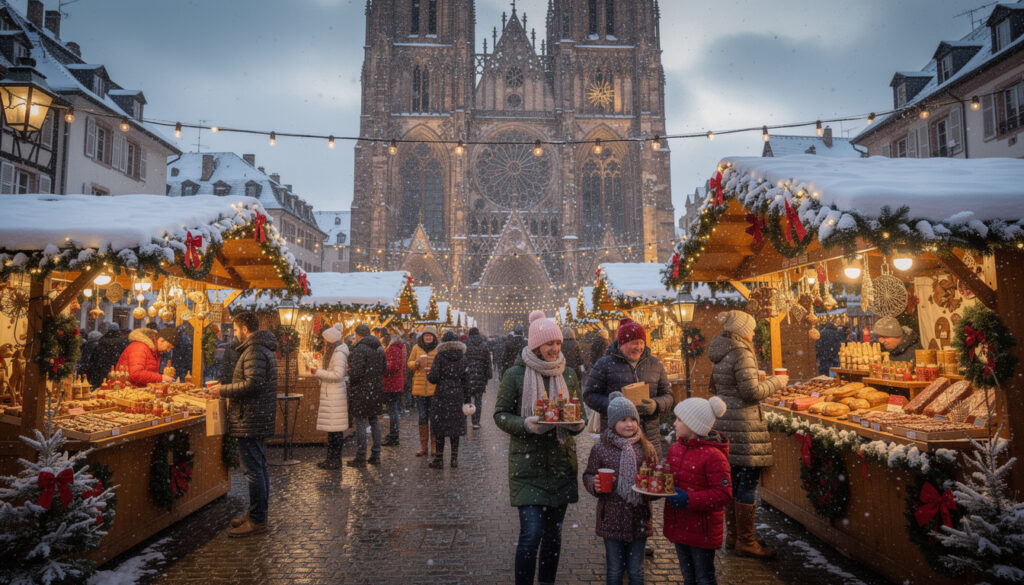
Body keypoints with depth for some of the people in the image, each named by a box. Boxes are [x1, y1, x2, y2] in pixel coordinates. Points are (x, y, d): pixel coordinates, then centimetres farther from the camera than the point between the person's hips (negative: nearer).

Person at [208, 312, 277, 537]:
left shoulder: (254, 351, -16)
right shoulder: (265, 348, 17)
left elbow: (253, 384, -25)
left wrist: (224, 390, -14)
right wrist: (227, 388, 17)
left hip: (250, 421, -11)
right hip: (261, 419, 11)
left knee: (253, 470, -5)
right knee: (259, 467, 16)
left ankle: (256, 521, 2)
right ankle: (258, 514, 27)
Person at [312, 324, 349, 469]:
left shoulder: (339, 354, -14)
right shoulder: (331, 353, 18)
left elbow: (338, 374, -21)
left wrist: (319, 372, -18)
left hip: (335, 396, -10)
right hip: (329, 395, 10)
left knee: (335, 428, -5)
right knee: (331, 428, 13)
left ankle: (335, 460, 1)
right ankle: (331, 458, 20)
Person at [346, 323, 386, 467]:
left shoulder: (359, 349, -15)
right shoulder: (380, 349, 10)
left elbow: (356, 372, -20)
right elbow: (384, 368, 14)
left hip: (361, 390, -8)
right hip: (377, 390, 8)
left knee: (360, 422, -2)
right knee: (374, 420, 14)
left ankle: (360, 458, 2)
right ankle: (376, 455, 18)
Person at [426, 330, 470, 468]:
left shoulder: (440, 357, -7)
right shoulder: (462, 358, 3)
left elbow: (434, 378, -10)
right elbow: (466, 380, 6)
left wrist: (428, 374, 13)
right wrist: (467, 399, 11)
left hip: (442, 395, -3)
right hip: (457, 395, 3)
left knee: (439, 428, 4)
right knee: (456, 426, 10)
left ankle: (439, 459, 7)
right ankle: (454, 459, 13)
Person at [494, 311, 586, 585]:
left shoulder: (568, 374, 7)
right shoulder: (515, 374, -6)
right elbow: (500, 414, -2)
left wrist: (577, 425, -8)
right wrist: (526, 425, -20)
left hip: (561, 462, 4)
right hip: (528, 463, -4)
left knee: (553, 532, 15)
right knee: (531, 533, -9)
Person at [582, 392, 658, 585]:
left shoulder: (646, 448, -1)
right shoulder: (601, 448, -7)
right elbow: (588, 475, 1)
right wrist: (594, 484, -20)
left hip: (639, 519, 2)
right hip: (612, 518, -1)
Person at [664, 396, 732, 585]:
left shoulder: (713, 456, -22)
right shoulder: (675, 448, 3)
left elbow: (724, 494, -22)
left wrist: (689, 499, -27)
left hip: (702, 530, -7)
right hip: (679, 526, 7)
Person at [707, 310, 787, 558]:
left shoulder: (720, 354, 12)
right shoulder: (741, 354, -15)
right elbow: (751, 391, -19)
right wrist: (776, 382, -3)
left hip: (724, 422, 9)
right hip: (743, 424, -9)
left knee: (732, 480, 16)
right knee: (748, 482, 0)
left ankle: (732, 535, 26)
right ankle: (745, 542, 8)